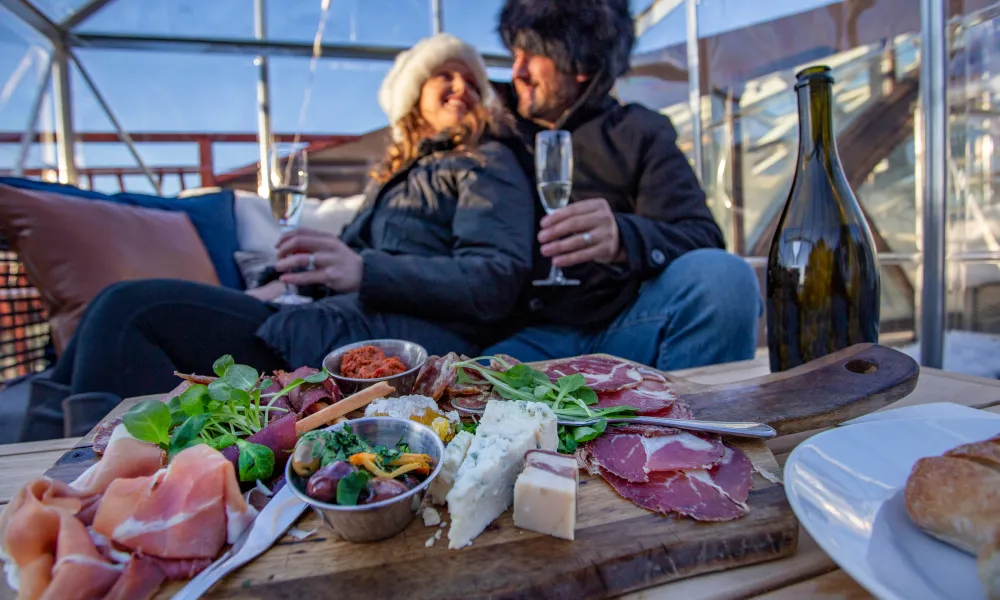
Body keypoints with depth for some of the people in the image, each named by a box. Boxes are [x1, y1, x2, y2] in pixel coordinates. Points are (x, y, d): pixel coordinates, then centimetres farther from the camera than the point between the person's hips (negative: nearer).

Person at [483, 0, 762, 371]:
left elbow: (702, 241, -5)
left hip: (628, 325, 2)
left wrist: (623, 240, -25)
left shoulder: (640, 131, 9)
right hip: (531, 337, -1)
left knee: (721, 275, -29)